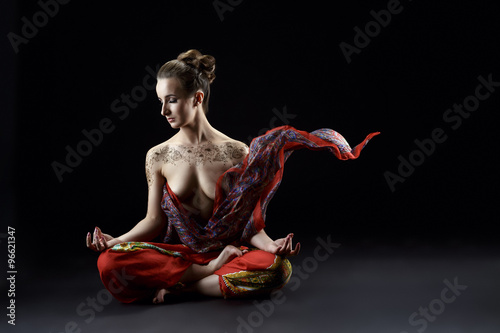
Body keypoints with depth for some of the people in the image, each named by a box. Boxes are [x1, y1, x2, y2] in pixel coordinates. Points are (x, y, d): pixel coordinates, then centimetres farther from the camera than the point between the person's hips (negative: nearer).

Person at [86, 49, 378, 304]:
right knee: (110, 262, -28)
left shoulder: (237, 153, -3)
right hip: (178, 253, 1)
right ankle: (212, 271, -16)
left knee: (278, 268, -33)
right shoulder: (158, 156, 2)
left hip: (229, 251, 0)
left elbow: (248, 220, -2)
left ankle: (176, 284, -19)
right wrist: (117, 240, -11)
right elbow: (155, 220, 6)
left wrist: (270, 245, -21)